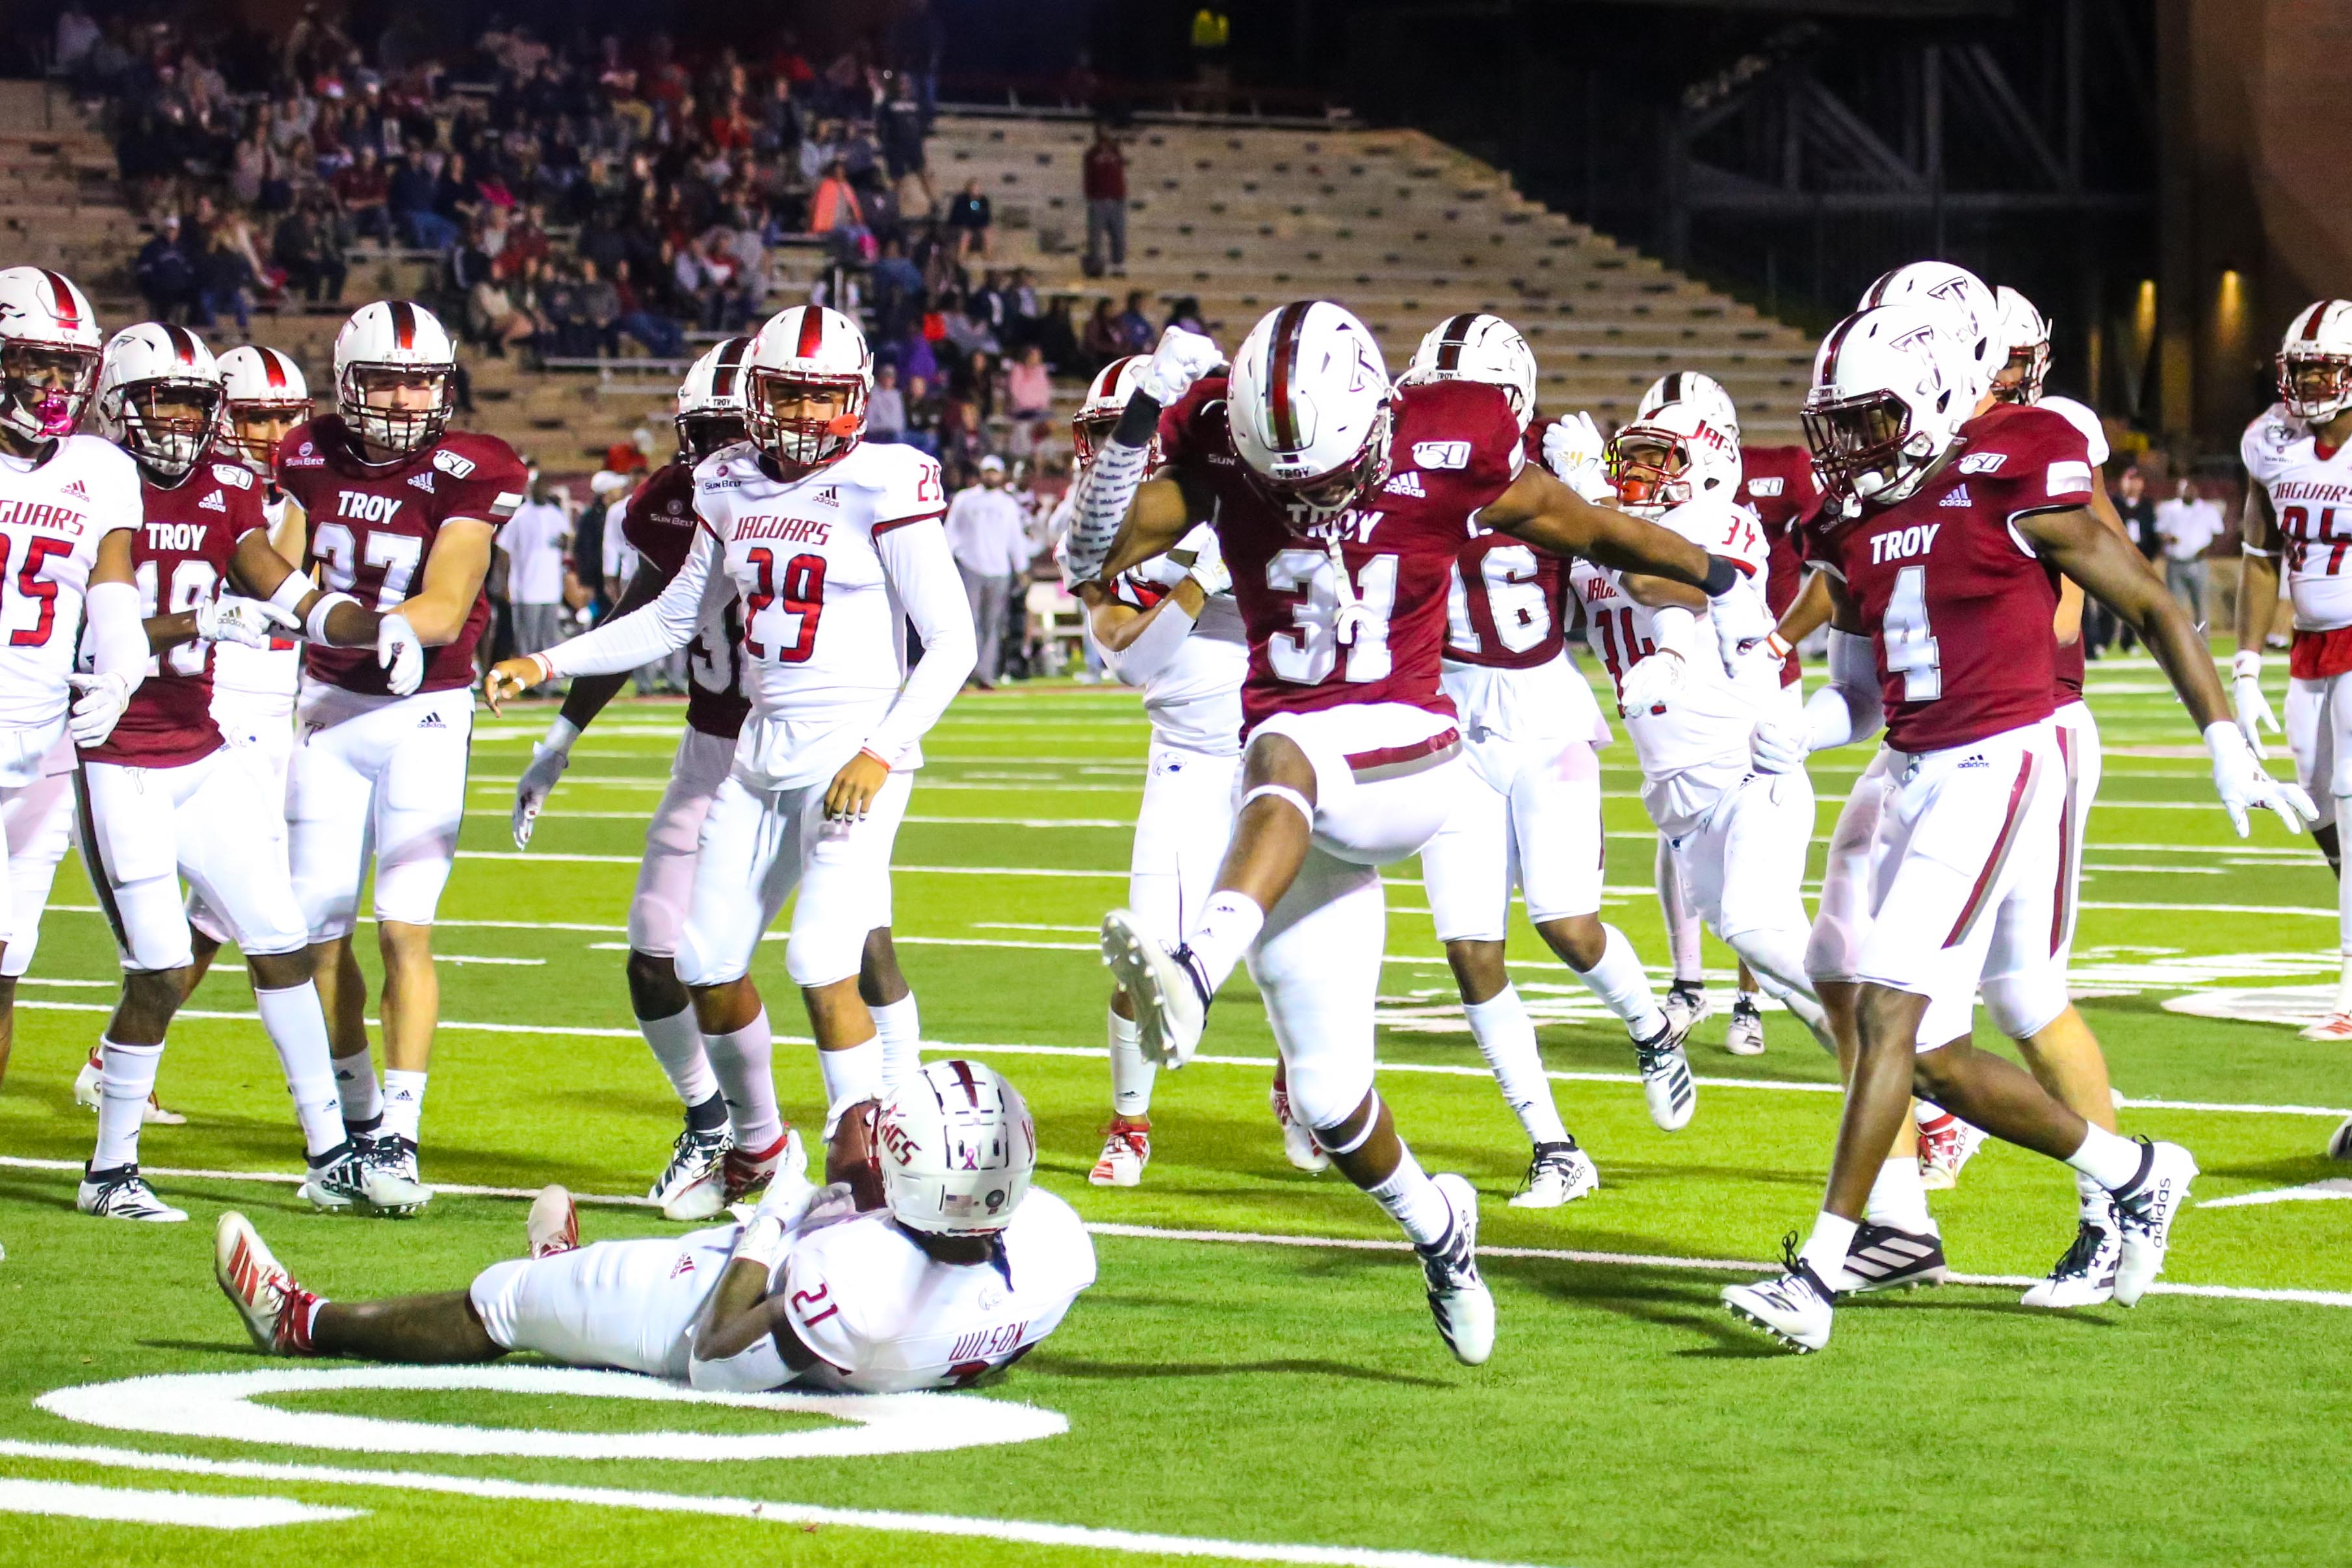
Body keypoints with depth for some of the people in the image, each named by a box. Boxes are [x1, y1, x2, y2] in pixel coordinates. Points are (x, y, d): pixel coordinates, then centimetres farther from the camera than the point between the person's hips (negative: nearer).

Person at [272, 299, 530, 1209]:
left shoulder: (467, 476, -12)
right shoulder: (309, 458, -1)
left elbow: (441, 615, -20)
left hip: (424, 715, -4)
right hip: (328, 709, 4)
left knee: (404, 928, -11)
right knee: (319, 929, 4)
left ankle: (400, 1136, -10)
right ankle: (357, 1117, 20)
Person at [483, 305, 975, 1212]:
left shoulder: (882, 489, -11)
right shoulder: (733, 489, 8)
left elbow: (952, 640, -11)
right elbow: (677, 619, 21)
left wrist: (881, 754, -21)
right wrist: (546, 666, 16)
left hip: (858, 750, -7)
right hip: (762, 750, 7)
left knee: (822, 960, -19)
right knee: (708, 961, 8)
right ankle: (756, 1142, 31)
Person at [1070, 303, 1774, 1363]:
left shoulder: (1448, 452, -7)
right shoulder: (1223, 451, -3)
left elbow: (1580, 526, 10)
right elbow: (1093, 558, -8)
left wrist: (1721, 585, 21)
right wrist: (1141, 415, -20)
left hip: (1405, 769, -3)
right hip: (1297, 807, 3)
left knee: (1283, 758, -40)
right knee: (1327, 1095, 2)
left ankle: (1197, 973, -62)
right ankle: (1437, 1230, 31)